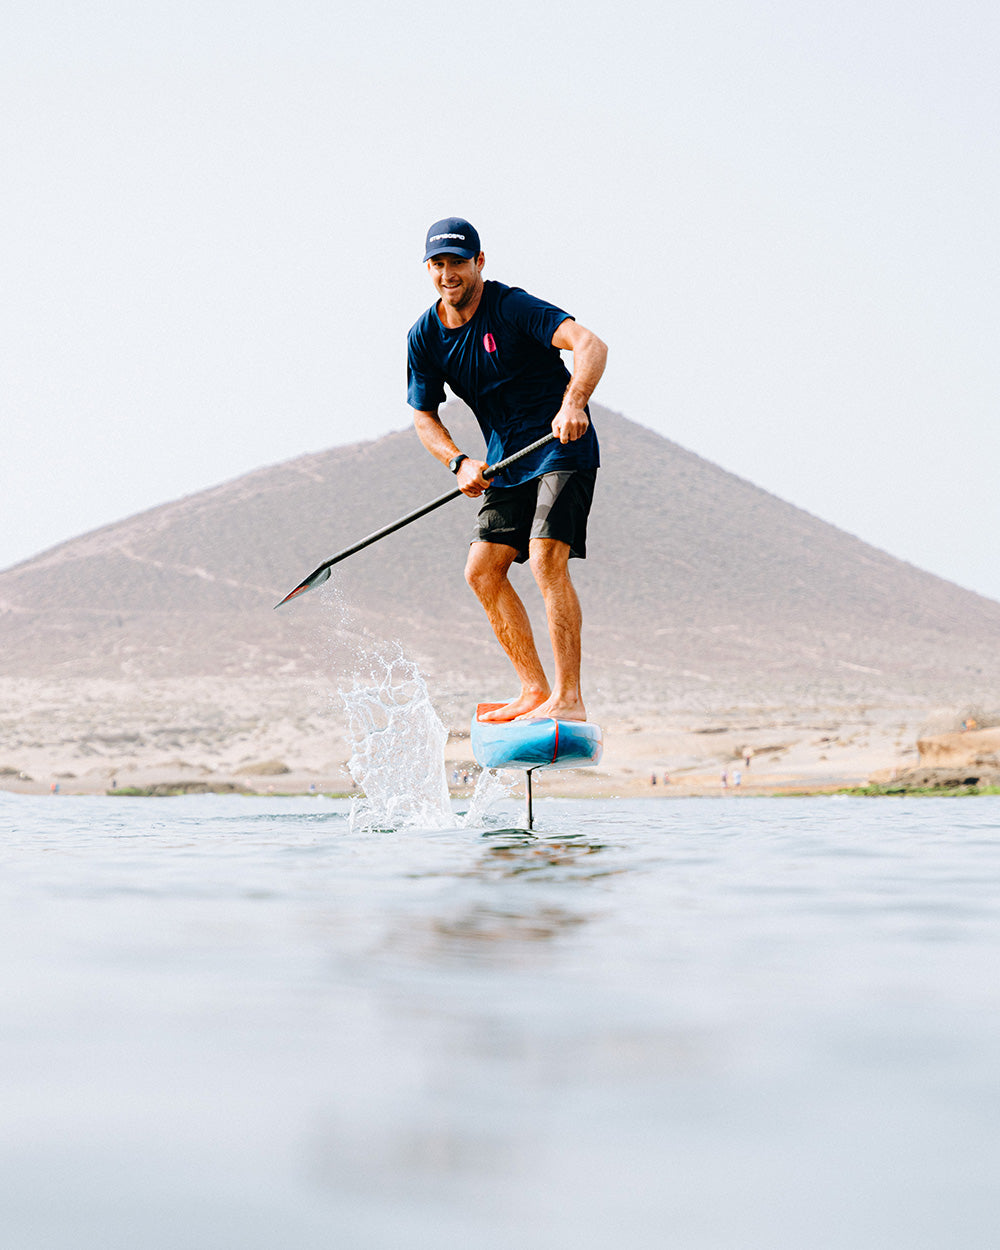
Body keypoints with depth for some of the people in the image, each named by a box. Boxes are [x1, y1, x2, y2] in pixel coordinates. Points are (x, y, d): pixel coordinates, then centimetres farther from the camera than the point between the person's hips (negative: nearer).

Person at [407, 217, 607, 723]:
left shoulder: (511, 306, -17)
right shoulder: (424, 336, 2)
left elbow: (590, 344, -28)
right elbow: (424, 415, 9)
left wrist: (573, 404, -46)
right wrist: (458, 463, -10)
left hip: (562, 449, -7)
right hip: (506, 463, 7)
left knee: (546, 559, -22)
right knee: (482, 571, 2)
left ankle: (569, 699, -21)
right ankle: (534, 691, 11)